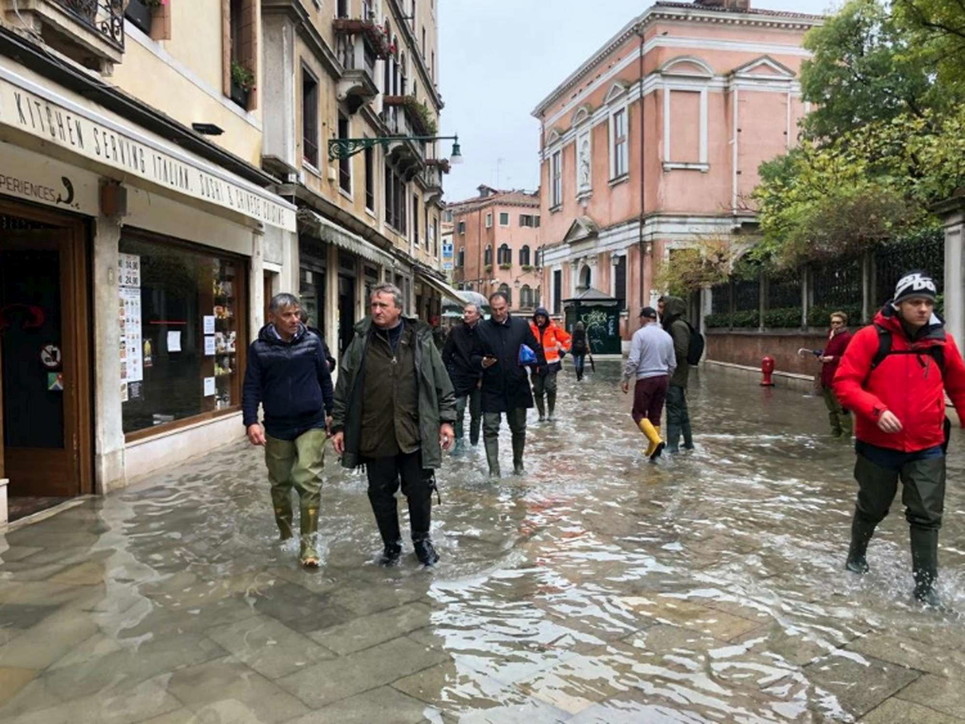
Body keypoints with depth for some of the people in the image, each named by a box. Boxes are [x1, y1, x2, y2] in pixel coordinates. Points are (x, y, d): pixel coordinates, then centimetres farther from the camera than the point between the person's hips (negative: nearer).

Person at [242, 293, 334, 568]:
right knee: (280, 483, 14)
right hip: (277, 427, 1)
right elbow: (251, 388, -4)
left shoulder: (312, 341, -3)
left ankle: (308, 544, -2)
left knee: (308, 481, -11)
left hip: (311, 424, -1)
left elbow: (324, 378, 7)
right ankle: (285, 535, 35)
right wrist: (251, 422, -16)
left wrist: (330, 411, 12)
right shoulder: (259, 348, -5)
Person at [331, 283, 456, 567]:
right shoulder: (360, 342, 1)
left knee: (419, 491, 8)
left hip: (414, 436, -1)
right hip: (375, 437, 1)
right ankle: (391, 544, 31)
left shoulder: (421, 340, 0)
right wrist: (339, 426, 3)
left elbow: (441, 384, 4)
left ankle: (422, 540, 33)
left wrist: (446, 419, 1)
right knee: (380, 494, 11)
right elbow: (344, 388, 5)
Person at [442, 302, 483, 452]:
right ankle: (459, 442, 10)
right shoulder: (456, 331, -1)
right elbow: (446, 355, 3)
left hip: (477, 380, 0)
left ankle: (474, 443, 22)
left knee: (476, 414, 9)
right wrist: (448, 376, -1)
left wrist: (483, 377, -5)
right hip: (459, 379, 0)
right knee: (458, 413, -1)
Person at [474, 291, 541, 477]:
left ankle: (518, 463, 33)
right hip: (492, 388, -1)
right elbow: (474, 356, 3)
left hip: (518, 387, 2)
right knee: (490, 429, -3)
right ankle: (493, 469, 4)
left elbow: (535, 349, 9)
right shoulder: (482, 328, -1)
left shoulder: (522, 325, 3)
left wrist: (532, 358, -12)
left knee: (518, 428, 14)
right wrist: (482, 362, -18)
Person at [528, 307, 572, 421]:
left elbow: (566, 339, 9)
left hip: (551, 364, -1)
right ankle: (542, 414, 18)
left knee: (550, 388, -11)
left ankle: (551, 412, 5)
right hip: (536, 365, 2)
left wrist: (561, 352, 5)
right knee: (537, 390, 6)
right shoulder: (530, 329, -4)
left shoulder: (554, 329, -4)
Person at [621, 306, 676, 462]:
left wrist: (626, 379, -7)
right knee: (655, 415, 12)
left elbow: (633, 360, -16)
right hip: (663, 379, 6)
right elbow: (672, 364, 14)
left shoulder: (640, 334, -9)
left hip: (646, 379, -6)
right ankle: (652, 450, 14)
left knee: (639, 413, 3)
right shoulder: (667, 336, 10)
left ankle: (656, 441, -17)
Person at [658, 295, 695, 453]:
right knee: (681, 409, 16)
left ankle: (672, 446, 0)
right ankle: (688, 442, 26)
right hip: (674, 375, 10)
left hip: (675, 376, -10)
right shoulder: (670, 324, 14)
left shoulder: (678, 325, -15)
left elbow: (681, 351, -22)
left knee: (674, 410, -5)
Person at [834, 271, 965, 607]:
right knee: (872, 509, 16)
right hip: (878, 445, -2)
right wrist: (876, 410, -26)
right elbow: (844, 382, -14)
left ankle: (925, 585, 16)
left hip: (927, 449, 2)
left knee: (926, 517, 3)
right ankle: (856, 556, 41)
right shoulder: (871, 338, -12)